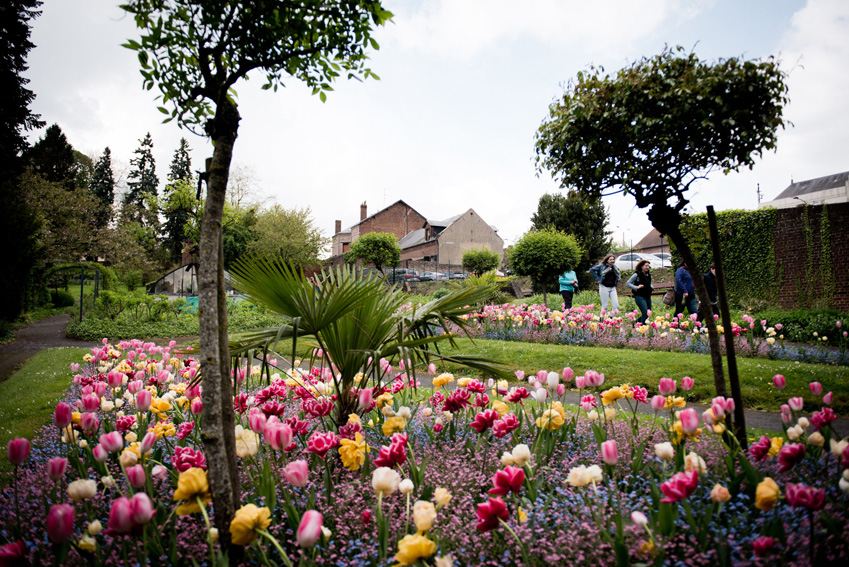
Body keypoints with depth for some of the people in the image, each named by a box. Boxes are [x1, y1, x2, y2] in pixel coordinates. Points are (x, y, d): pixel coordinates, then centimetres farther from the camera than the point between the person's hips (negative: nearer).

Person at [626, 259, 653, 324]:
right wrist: (637, 287, -20)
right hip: (640, 296, -7)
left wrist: (651, 287, 6)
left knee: (648, 313, 10)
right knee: (645, 313, -18)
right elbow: (627, 283, -10)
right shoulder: (637, 275, -8)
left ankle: (637, 321, 31)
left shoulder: (649, 275, 12)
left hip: (648, 296, 7)